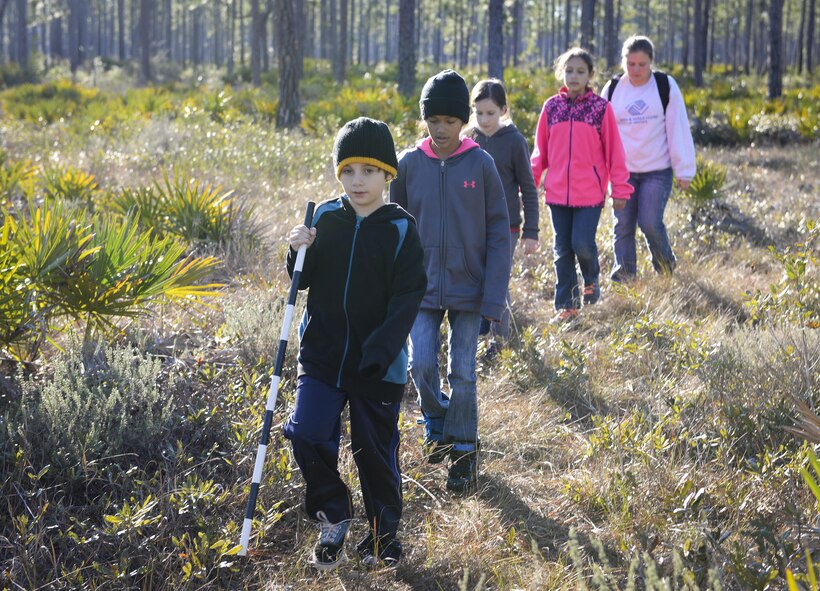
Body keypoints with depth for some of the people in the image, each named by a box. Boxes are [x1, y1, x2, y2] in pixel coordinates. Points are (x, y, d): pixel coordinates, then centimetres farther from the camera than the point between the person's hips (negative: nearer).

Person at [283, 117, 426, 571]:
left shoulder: (400, 230, -7)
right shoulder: (325, 218, 1)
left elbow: (408, 297, -10)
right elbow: (304, 280, 9)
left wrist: (379, 351, -20)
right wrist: (300, 252, -13)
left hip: (378, 365, -2)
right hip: (322, 355, 2)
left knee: (375, 451, 8)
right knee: (308, 435, -11)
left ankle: (384, 533, 29)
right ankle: (332, 519, 11)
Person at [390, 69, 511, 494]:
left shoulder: (481, 164, -6)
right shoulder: (409, 164, -1)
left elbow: (498, 232, -3)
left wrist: (494, 296, -9)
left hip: (468, 288, -1)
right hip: (422, 288, 1)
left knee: (463, 372, 2)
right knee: (421, 366, -7)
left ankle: (463, 451, 17)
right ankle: (437, 425, 21)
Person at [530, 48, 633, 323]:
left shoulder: (601, 108, -2)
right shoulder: (551, 107, 5)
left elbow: (614, 151, 0)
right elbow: (540, 151, 10)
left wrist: (619, 189, -1)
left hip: (590, 192, -3)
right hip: (557, 192, 3)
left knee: (582, 244, -11)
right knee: (562, 251, 6)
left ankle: (591, 280, 21)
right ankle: (566, 305, 17)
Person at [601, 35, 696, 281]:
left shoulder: (666, 86, -2)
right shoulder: (612, 89, 4)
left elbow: (678, 130, -2)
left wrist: (684, 169, -5)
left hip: (657, 171, -2)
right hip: (622, 171, 2)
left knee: (650, 223, -10)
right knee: (623, 225, 0)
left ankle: (666, 268, 15)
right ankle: (623, 275, 9)